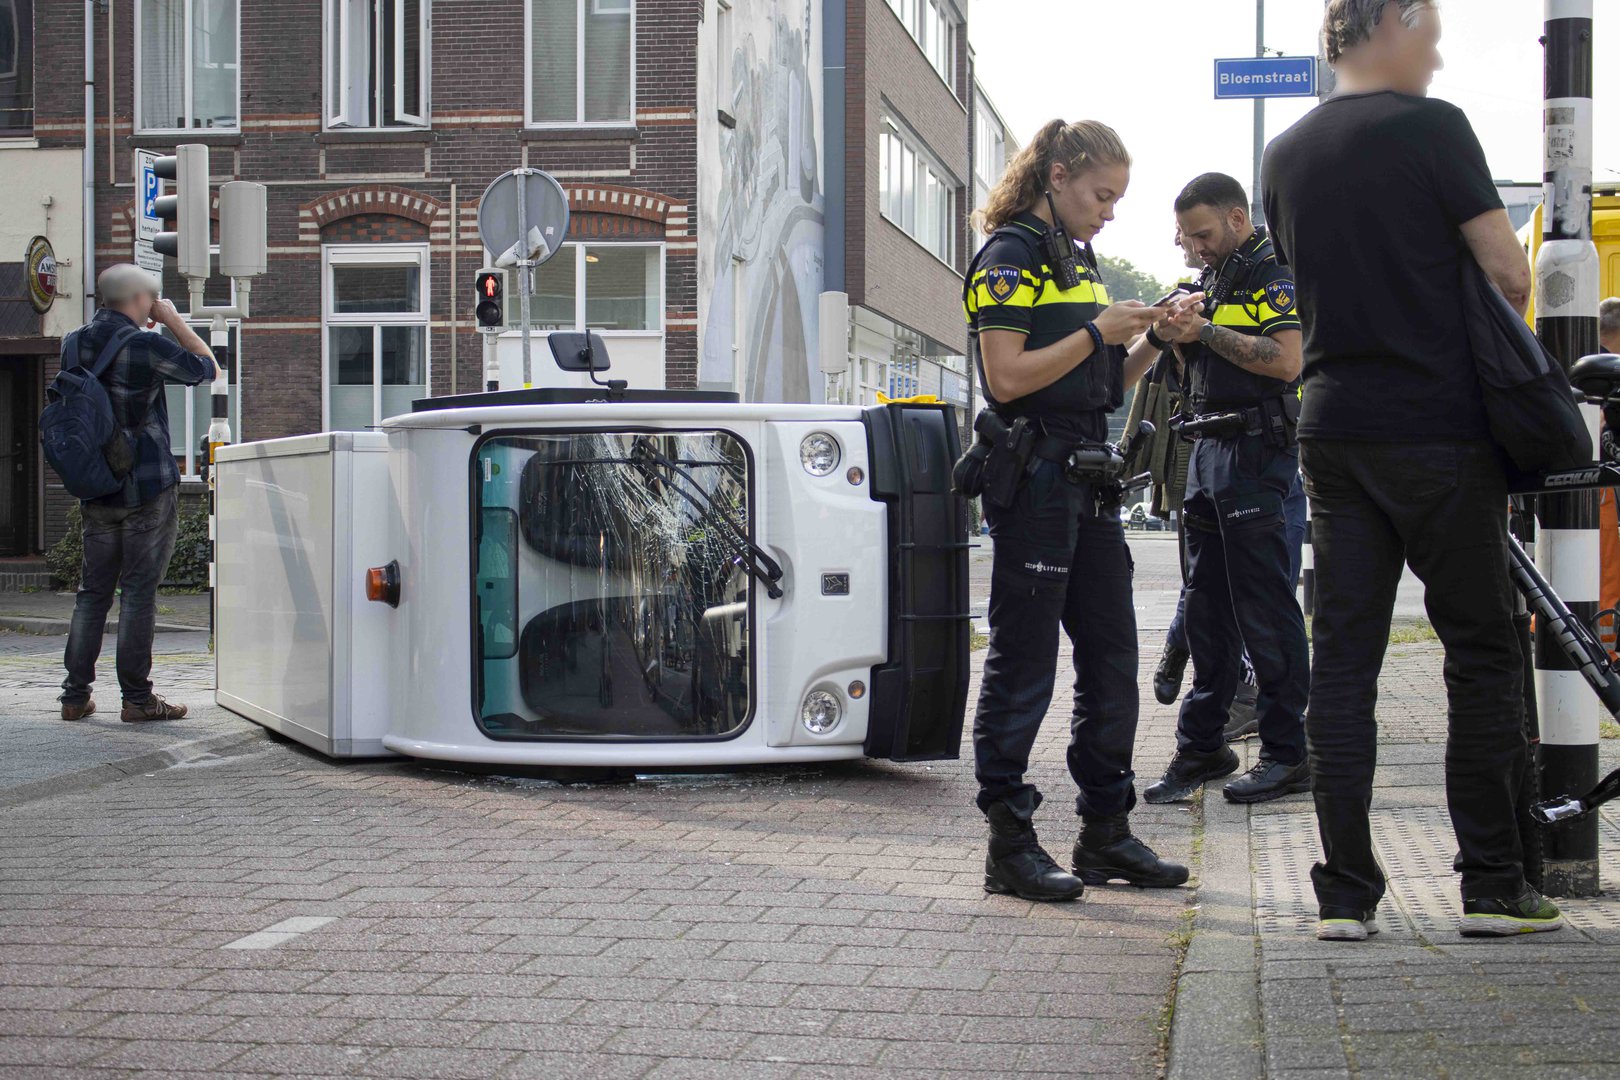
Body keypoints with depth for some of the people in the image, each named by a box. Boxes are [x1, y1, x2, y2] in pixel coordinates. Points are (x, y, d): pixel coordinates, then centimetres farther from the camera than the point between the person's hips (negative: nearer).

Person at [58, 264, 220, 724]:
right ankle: (137, 698, 0)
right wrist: (175, 322, 5)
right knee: (138, 591, -2)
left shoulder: (73, 344, 4)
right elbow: (208, 368, -3)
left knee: (93, 590, 12)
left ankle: (76, 695, 11)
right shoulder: (146, 346, -15)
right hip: (147, 488, -6)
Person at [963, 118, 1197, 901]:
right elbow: (1007, 378, -17)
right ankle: (1009, 844, -1)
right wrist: (1098, 332, -14)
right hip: (1032, 476, -9)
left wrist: (1152, 342, 5)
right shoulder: (1009, 258, -7)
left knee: (1112, 659, 10)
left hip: (1088, 479, 9)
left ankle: (1106, 832, 18)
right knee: (1024, 661, -6)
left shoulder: (1078, 261, 20)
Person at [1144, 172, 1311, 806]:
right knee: (1207, 610, 10)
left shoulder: (1274, 276, -7)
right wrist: (1179, 337, 6)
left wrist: (1207, 333, -17)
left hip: (1255, 451, -9)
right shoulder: (1217, 280, 21)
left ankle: (1288, 755, -3)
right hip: (1210, 450, 9)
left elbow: (1286, 360, -21)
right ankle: (1202, 746, 15)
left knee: (1265, 611, -7)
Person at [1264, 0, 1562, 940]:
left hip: (1335, 430, 6)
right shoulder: (1430, 127, -8)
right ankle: (1494, 886, 7)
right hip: (1440, 428, -5)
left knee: (1344, 659, 5)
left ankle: (1345, 892, 3)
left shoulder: (1287, 155, 12)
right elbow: (1510, 272, -10)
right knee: (1482, 652, 4)